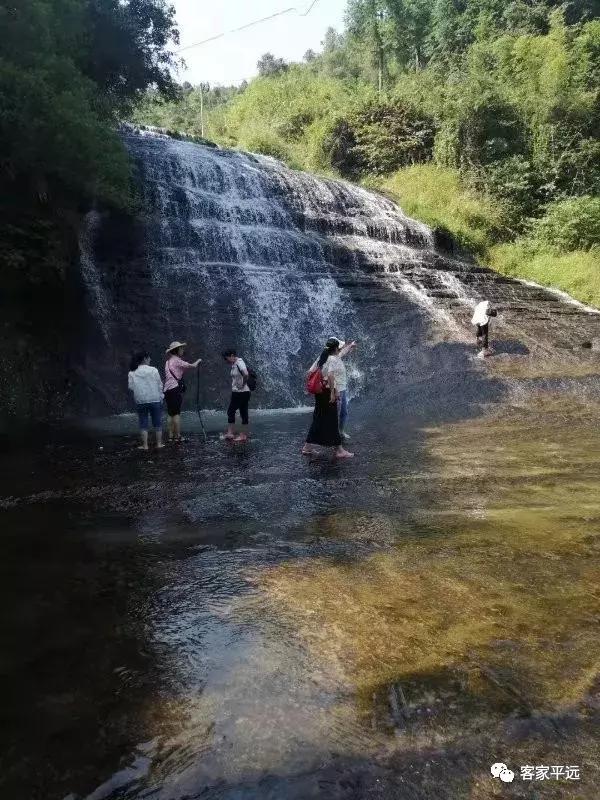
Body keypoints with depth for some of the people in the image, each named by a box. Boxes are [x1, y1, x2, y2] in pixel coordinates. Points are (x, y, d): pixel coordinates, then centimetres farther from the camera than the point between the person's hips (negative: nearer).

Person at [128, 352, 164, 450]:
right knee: (157, 423, 10)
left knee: (143, 424, 7)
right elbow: (160, 385, -2)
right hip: (155, 400, -1)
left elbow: (131, 386, 1)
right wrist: (160, 397, 8)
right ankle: (159, 443, 13)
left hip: (140, 401, 1)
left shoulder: (132, 373, 0)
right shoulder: (153, 370, -5)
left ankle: (145, 445, 7)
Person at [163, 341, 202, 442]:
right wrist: (198, 361, 6)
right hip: (175, 389, -8)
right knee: (177, 413, -6)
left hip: (167, 390, 8)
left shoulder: (168, 362, 20)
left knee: (171, 414, 10)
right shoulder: (176, 360, -6)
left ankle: (171, 436, 10)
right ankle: (178, 436, -5)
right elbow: (192, 366, -12)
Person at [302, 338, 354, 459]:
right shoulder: (334, 359, -13)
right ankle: (339, 451, 7)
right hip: (328, 391, -8)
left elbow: (310, 372, 12)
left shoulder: (321, 357, 10)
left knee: (318, 419, 15)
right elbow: (330, 375, -28)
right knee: (333, 421, -1)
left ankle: (307, 447, 20)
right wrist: (333, 393, -26)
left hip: (319, 391, 8)